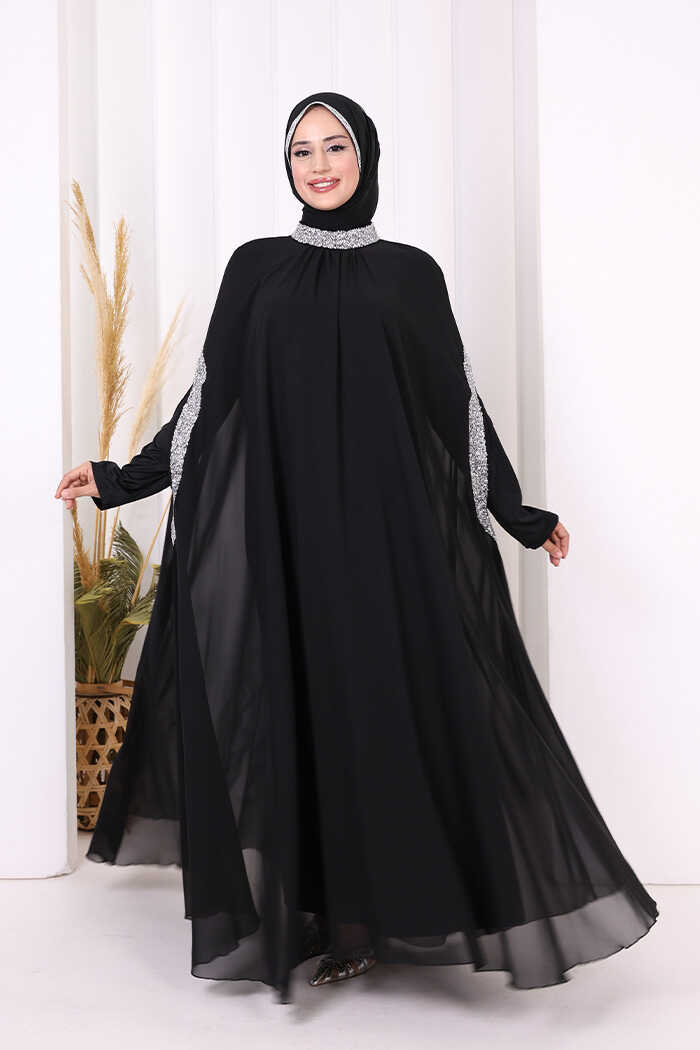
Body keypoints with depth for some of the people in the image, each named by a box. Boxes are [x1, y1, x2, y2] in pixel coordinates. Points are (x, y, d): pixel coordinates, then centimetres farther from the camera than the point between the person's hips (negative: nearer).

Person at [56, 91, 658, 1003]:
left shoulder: (410, 272, 9)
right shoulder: (255, 267, 11)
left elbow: (457, 399, 9)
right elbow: (211, 395, 10)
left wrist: (517, 512, 7)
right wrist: (122, 478, 6)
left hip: (388, 519, -1)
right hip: (282, 522, 1)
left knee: (390, 700, -2)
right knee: (294, 710, 1)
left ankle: (377, 909, 11)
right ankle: (322, 913, 12)